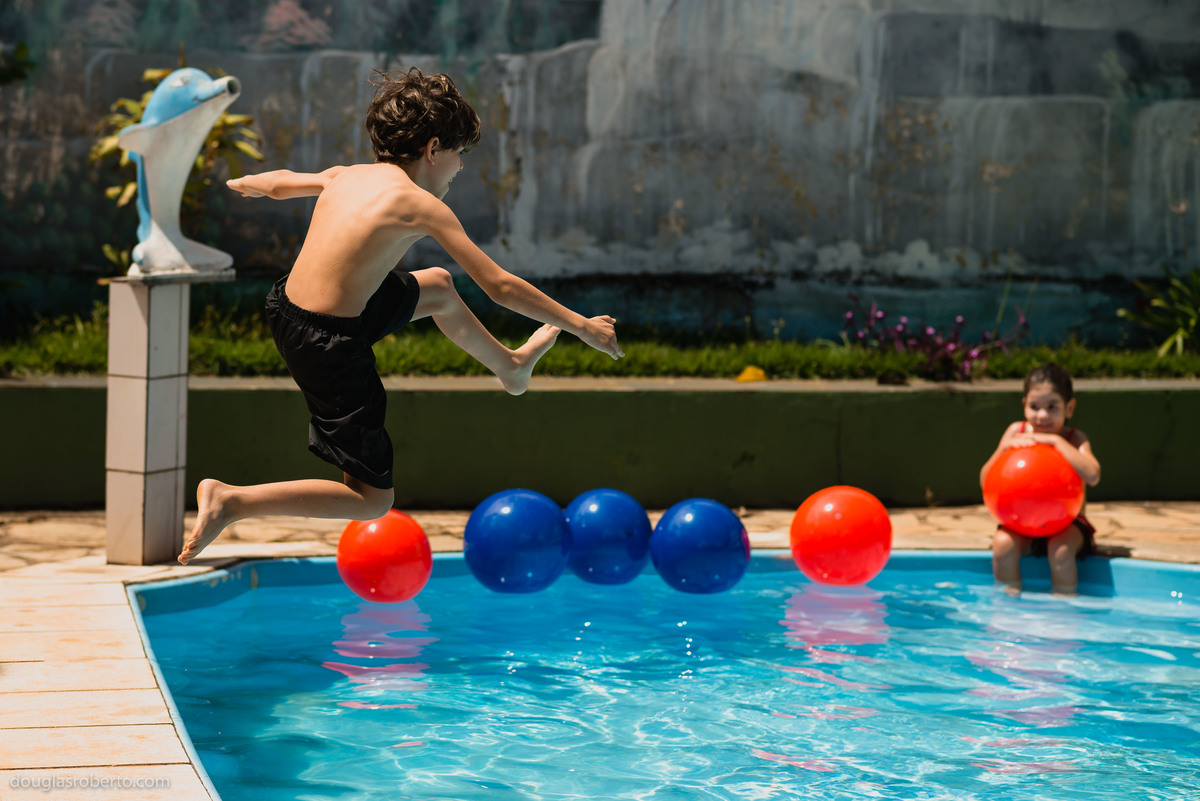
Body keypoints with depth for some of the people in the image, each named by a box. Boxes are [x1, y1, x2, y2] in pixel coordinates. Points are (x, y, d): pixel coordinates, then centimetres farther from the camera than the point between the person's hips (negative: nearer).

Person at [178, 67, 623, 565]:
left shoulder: (345, 178, 7)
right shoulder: (421, 205, -13)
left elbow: (281, 181, 28)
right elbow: (499, 287, -11)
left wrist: (250, 184, 53)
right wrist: (580, 325, 0)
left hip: (288, 307, 9)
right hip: (330, 349, -9)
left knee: (438, 287, 29)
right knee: (372, 500, 2)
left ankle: (510, 367, 53)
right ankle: (231, 501, -7)